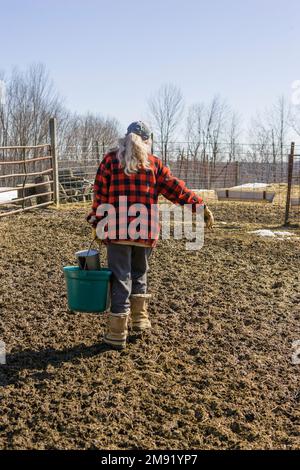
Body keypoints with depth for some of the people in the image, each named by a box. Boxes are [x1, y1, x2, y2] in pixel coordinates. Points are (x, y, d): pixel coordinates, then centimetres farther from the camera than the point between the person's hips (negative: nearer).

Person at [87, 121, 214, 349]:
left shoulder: (110, 160, 2)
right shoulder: (153, 163, 4)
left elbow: (100, 194, 0)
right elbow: (176, 189, 3)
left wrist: (96, 222, 8)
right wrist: (201, 206, 10)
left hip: (117, 230, -1)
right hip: (146, 231, 1)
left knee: (121, 278, 2)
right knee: (139, 273, 22)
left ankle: (117, 334, 5)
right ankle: (141, 320, 27)